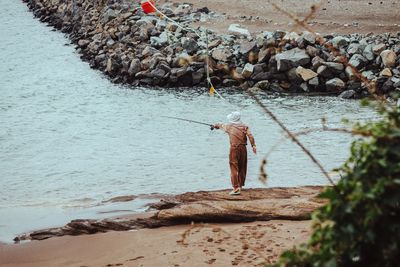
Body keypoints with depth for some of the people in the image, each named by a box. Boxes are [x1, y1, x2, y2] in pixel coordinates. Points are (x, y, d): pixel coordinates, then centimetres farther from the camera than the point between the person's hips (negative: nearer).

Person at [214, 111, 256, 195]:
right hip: (243, 148, 4)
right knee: (242, 168, 16)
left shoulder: (229, 126, 3)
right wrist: (253, 145, -8)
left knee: (234, 168, -6)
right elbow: (250, 136, -7)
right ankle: (240, 185, 28)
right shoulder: (244, 126, 6)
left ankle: (236, 188, -15)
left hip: (234, 148, -4)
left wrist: (216, 125, 45)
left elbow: (222, 126, 24)